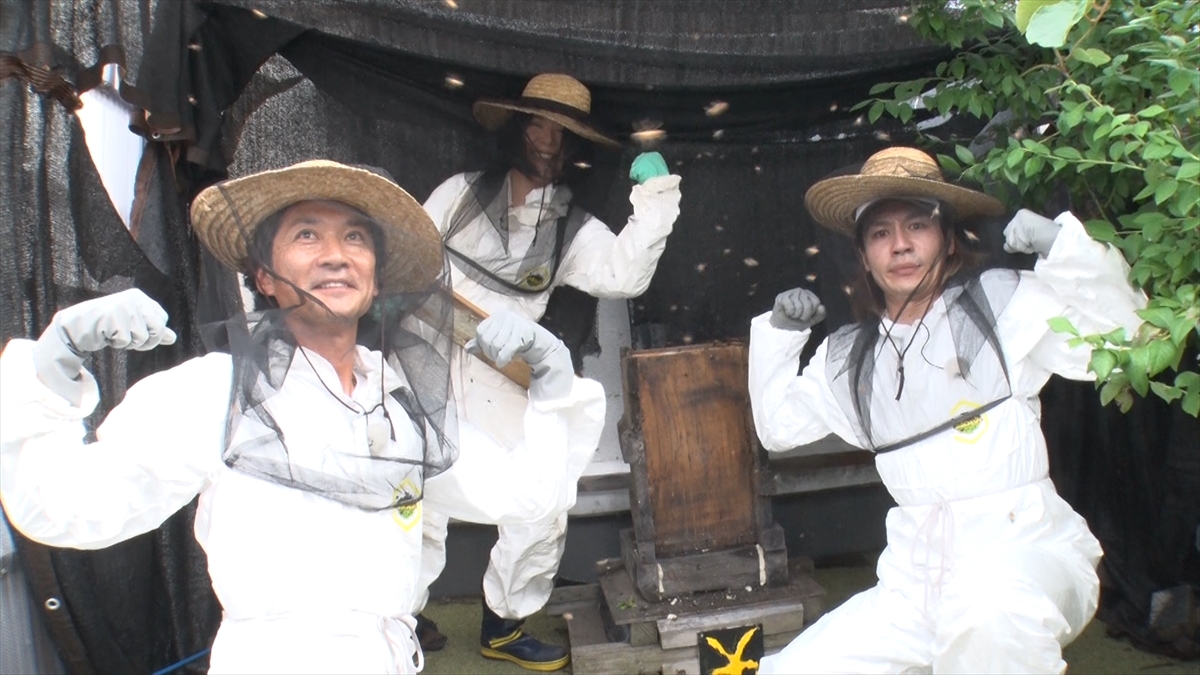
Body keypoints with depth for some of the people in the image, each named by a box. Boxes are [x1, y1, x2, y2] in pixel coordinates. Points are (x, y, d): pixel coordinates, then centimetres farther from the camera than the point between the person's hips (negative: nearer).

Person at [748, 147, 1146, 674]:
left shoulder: (1002, 301, 0)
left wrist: (1060, 246, -18)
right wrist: (777, 333, 7)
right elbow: (778, 426, 18)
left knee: (989, 615, -39)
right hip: (915, 581, 5)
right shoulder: (850, 356, 12)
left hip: (1024, 552, -5)